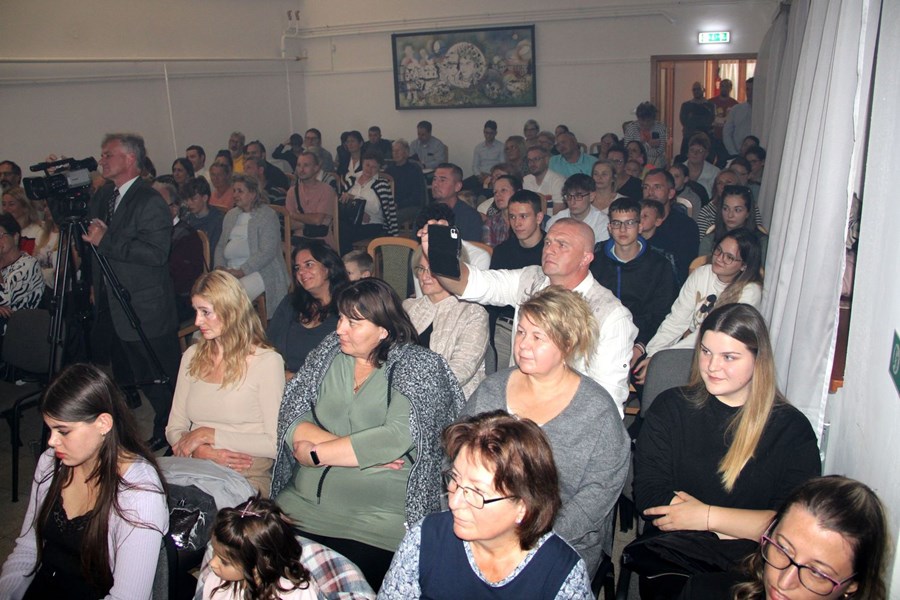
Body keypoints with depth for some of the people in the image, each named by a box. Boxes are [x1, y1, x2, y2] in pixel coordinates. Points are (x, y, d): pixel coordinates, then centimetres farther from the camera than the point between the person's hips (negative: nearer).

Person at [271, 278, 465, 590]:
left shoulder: (419, 365, -4)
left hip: (379, 518, -4)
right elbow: (291, 419, 1)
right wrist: (361, 450, -13)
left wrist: (314, 453, -10)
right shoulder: (328, 352, 9)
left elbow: (396, 437, -17)